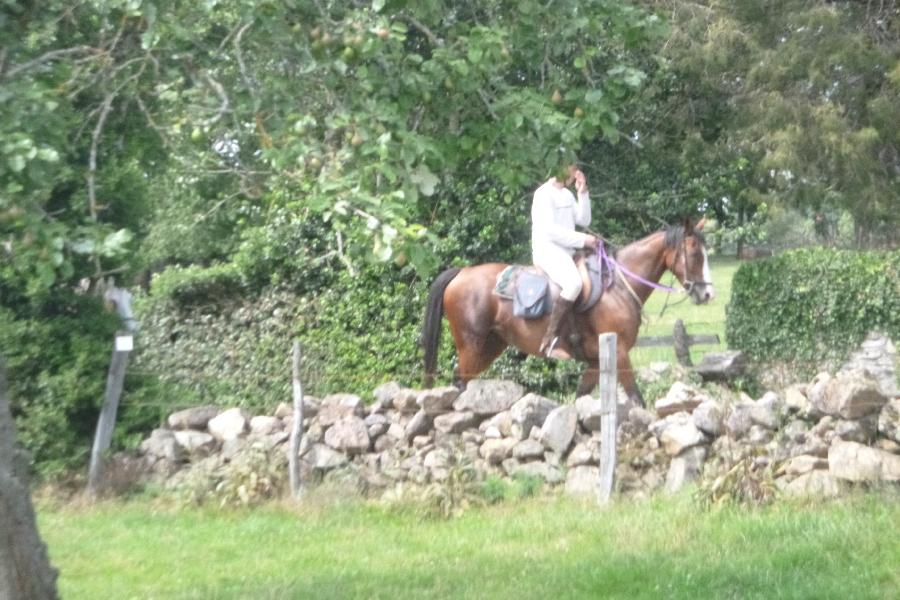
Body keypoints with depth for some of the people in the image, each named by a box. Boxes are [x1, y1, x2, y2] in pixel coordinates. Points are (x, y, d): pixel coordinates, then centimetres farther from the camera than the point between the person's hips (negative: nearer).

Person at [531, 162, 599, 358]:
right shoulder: (544, 194, -10)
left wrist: (583, 193, 2)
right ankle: (549, 341, -35)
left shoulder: (567, 195, 17)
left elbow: (584, 220, 12)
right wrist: (583, 240, -16)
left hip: (567, 252, 10)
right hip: (547, 250, -10)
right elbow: (549, 230, -17)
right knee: (573, 283, -34)